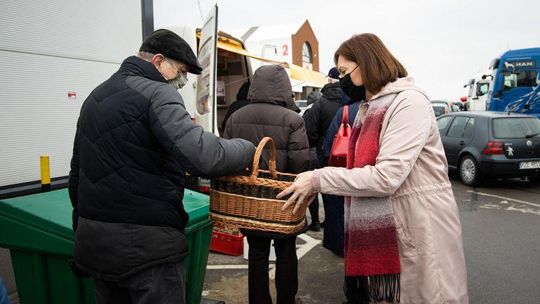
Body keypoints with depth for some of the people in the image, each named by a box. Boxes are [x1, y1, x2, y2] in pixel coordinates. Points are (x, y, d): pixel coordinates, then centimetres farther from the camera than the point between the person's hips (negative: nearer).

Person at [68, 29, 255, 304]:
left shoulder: (95, 96, 15)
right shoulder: (156, 92, -13)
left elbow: (77, 171, 20)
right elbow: (204, 157, -28)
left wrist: (82, 228, 28)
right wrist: (249, 149, -10)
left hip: (93, 238, 9)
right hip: (145, 243, -9)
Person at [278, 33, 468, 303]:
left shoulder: (409, 102, -14)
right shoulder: (368, 109, 13)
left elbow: (386, 177, -23)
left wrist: (319, 179, -18)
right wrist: (315, 183, 1)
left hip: (417, 232, -8)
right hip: (379, 234, 8)